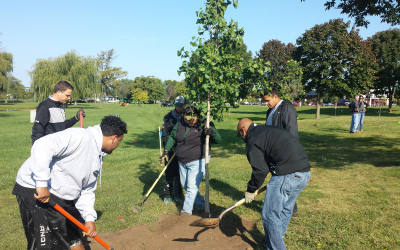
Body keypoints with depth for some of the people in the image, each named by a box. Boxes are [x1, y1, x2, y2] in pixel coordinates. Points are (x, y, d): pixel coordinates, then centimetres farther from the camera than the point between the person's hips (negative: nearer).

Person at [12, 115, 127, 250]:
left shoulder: (97, 159, 9)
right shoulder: (80, 136, -21)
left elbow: (87, 190, 13)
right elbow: (42, 146, -32)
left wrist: (89, 218, 2)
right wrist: (41, 183, -32)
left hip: (62, 198, 9)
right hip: (34, 191, -9)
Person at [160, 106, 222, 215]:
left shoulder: (204, 125, -17)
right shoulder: (180, 123, -4)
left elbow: (218, 140, -16)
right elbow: (172, 137, 10)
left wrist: (212, 132, -36)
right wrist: (166, 151, 7)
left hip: (197, 162, -6)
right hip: (182, 161, 6)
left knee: (192, 186, -6)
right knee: (185, 185, 17)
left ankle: (187, 210, 10)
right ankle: (200, 204, 34)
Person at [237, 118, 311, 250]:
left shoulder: (252, 140, -5)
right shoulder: (271, 129, 23)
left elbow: (260, 170, -10)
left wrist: (250, 190, 5)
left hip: (287, 175, -10)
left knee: (270, 215, 3)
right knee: (284, 211, 25)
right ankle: (276, 239, 42)